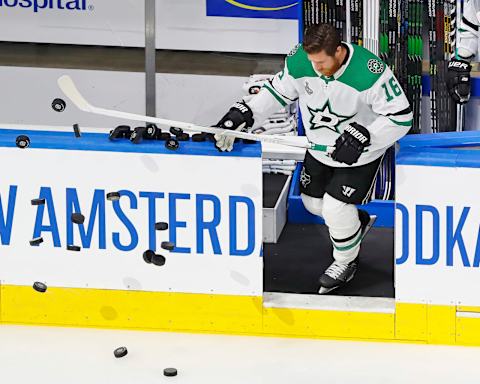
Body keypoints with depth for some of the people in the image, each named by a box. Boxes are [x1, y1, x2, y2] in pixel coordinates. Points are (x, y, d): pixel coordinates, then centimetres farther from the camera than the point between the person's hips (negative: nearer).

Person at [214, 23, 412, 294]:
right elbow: (276, 92, -3)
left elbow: (401, 117, -27)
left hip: (360, 151, -6)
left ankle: (346, 261, 20)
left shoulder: (370, 73, -34)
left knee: (335, 207, -9)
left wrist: (363, 136, -36)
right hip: (320, 148, 6)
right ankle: (357, 222, 48)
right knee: (313, 201, 18)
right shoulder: (299, 61, -19)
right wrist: (243, 114, -15)